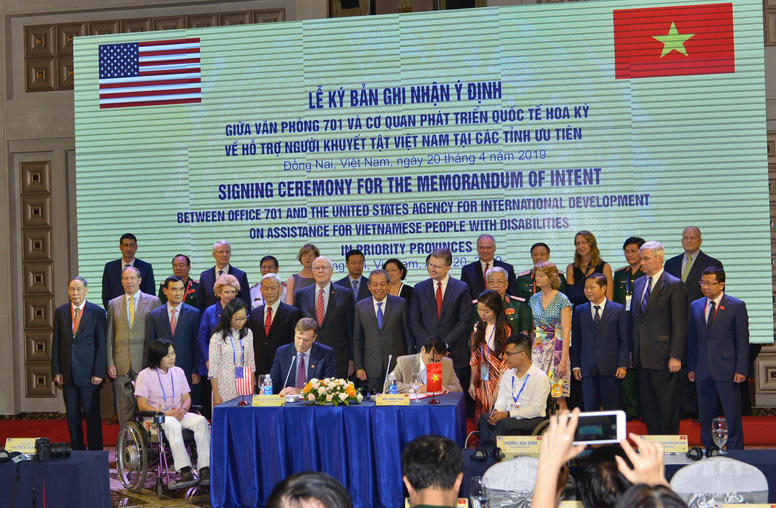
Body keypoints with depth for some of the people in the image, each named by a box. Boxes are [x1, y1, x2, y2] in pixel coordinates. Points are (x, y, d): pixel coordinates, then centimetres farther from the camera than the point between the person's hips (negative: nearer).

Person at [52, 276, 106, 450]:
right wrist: (56, 371, 2)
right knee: (72, 416, 8)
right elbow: (56, 343, 9)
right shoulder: (60, 312, 7)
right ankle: (77, 450, 16)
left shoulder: (97, 312, -2)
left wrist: (99, 372, -9)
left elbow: (101, 344, -3)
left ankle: (95, 452, 8)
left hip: (88, 373, -3)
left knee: (92, 415, 0)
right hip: (67, 373, 3)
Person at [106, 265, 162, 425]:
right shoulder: (114, 304, 12)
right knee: (124, 410, 2)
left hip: (145, 363, -2)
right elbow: (109, 337, 12)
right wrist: (110, 363, 3)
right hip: (121, 365, 2)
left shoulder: (153, 302, 5)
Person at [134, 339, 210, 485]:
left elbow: (187, 398, 14)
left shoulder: (178, 372, 14)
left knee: (201, 421, -26)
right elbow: (142, 406, -7)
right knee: (172, 424, -39)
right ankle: (184, 470, -42)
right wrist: (166, 414, -18)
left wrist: (182, 410, -10)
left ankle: (204, 469, -34)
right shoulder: (145, 375, -1)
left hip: (178, 414, 5)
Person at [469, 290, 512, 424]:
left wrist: (498, 389, -14)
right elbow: (474, 357, 11)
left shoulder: (505, 330, -7)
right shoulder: (478, 327, 8)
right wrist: (472, 383, 7)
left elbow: (506, 361, -10)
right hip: (482, 381, 5)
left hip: (499, 381, -5)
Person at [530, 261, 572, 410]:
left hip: (557, 349, -4)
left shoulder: (562, 300, -5)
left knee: (559, 395, -5)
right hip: (537, 350, 4)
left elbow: (566, 332, -10)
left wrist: (564, 360, -16)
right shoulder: (534, 299, 10)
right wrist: (528, 352, 5)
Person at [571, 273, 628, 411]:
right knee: (589, 409, 2)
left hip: (610, 369, -2)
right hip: (587, 368, 2)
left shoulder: (618, 310, 3)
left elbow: (624, 341, 1)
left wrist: (622, 365, -5)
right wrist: (575, 366, 4)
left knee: (612, 409, 1)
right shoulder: (579, 311, 9)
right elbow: (576, 341, 10)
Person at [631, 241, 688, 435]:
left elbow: (679, 324, -11)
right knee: (647, 404, 11)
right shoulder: (638, 283, 14)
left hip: (663, 358, -7)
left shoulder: (674, 285, -8)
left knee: (667, 405, 1)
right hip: (641, 357, 7)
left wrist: (675, 356, -16)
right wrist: (632, 350, 11)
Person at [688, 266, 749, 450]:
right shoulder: (695, 306, 10)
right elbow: (692, 339, 13)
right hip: (703, 372, 4)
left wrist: (741, 370, -10)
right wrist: (691, 367, 7)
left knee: (732, 416, 0)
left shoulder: (736, 306, -2)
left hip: (726, 370, -4)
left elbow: (743, 340, -4)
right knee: (706, 416, 9)